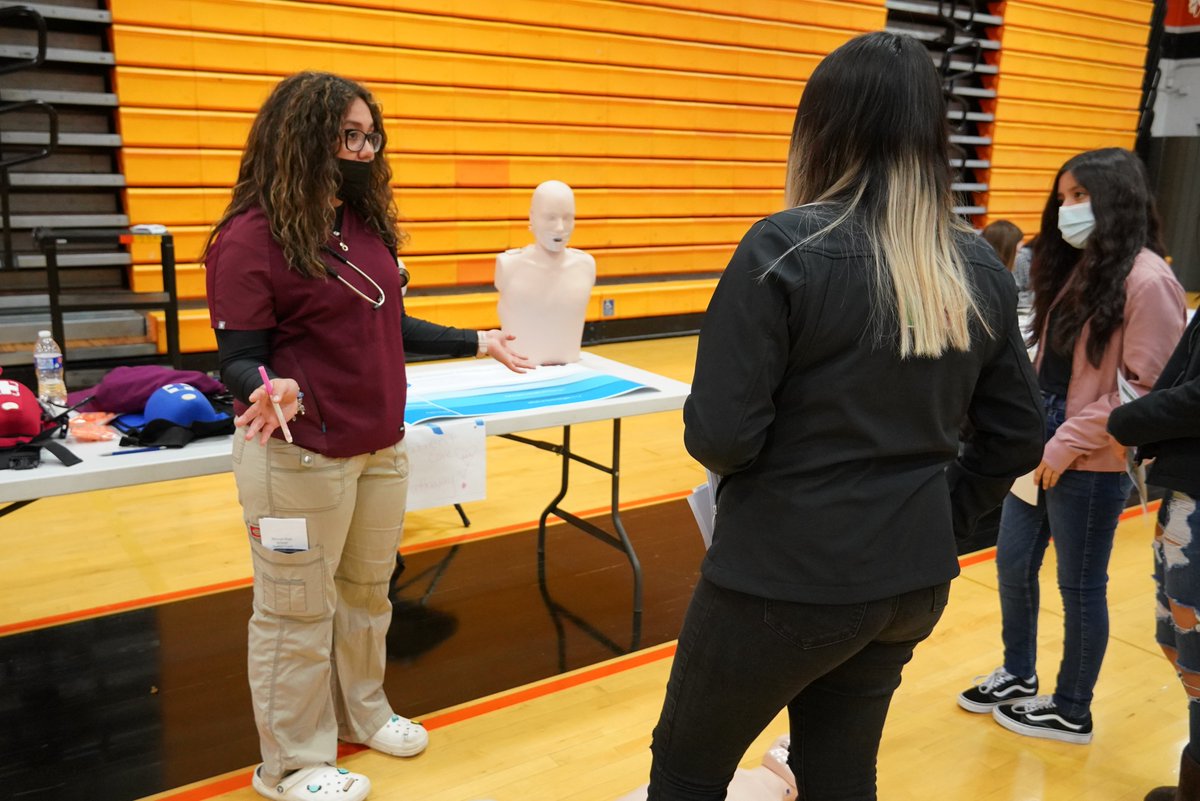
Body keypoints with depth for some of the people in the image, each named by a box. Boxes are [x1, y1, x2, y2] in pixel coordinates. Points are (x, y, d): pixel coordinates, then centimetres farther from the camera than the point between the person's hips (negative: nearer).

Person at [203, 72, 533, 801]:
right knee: (299, 612, 8)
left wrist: (477, 343, 15)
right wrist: (272, 390, -38)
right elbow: (239, 359, -16)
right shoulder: (252, 237, -16)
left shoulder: (366, 222, 6)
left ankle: (363, 712, 44)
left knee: (369, 590, 21)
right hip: (301, 459, -7)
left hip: (383, 448, 7)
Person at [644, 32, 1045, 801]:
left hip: (785, 580, -6)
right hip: (913, 582, 6)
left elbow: (721, 434, -20)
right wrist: (936, 523, 17)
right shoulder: (980, 267, 1)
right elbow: (1017, 436, 6)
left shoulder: (786, 247, -18)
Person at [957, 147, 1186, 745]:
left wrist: (1067, 444, -16)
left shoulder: (1146, 279, -15)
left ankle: (1072, 712, 26)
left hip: (1090, 463, -8)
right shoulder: (1077, 267, 10)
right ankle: (1018, 676, 38)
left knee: (1080, 587, 7)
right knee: (1013, 564, 17)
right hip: (1040, 450, 8)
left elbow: (1143, 388, -17)